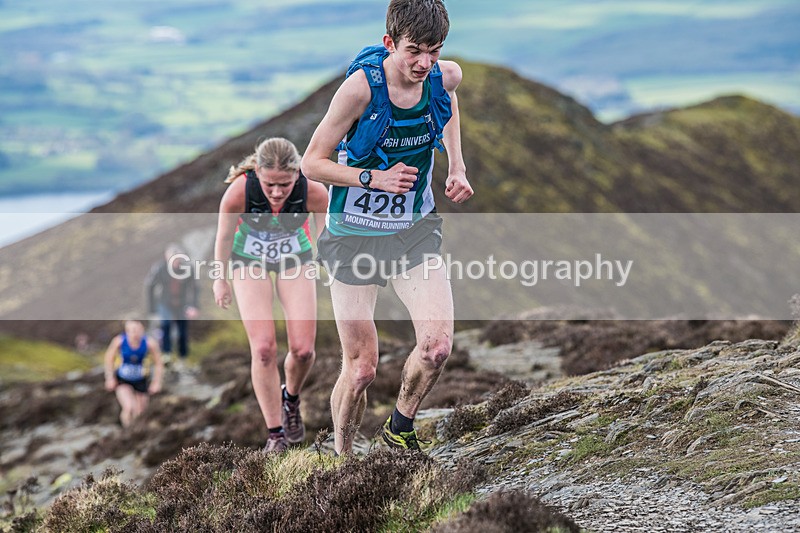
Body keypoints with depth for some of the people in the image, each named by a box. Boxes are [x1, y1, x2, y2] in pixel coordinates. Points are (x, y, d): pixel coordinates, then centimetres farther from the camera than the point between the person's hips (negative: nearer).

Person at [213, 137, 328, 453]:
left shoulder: (314, 193, -31)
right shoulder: (238, 192, -34)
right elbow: (224, 238, -13)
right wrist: (221, 281, 1)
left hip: (295, 259, 1)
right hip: (249, 260, -1)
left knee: (303, 349, -6)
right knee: (263, 348, -13)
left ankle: (291, 397, 28)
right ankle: (275, 433, 0)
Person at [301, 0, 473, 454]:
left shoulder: (446, 77, -8)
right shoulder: (361, 87, -21)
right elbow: (312, 163, -13)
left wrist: (456, 167, 11)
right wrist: (376, 178, -24)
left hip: (415, 230, 4)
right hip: (355, 234, -3)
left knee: (438, 345, -16)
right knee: (361, 368, -1)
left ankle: (400, 428, 12)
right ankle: (341, 460, 23)